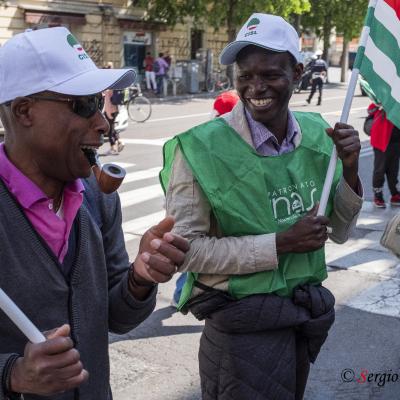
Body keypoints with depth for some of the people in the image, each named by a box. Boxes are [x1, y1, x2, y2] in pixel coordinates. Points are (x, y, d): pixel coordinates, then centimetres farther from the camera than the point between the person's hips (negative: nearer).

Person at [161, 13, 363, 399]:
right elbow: (184, 248, -19)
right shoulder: (203, 147, -20)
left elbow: (339, 231, 4)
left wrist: (350, 171, -13)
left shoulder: (317, 134, -3)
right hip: (246, 323, -6)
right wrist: (279, 245, -23)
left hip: (307, 314, 6)